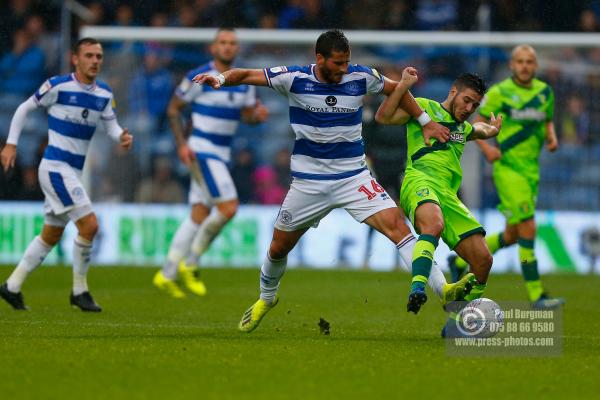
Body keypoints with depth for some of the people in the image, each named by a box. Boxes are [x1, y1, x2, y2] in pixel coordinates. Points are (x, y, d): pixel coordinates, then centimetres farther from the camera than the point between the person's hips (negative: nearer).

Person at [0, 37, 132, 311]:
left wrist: (122, 137, -11)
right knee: (89, 225, -16)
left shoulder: (104, 94, 6)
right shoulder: (58, 86, -11)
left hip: (73, 172, 8)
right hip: (55, 167, -8)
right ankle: (79, 291, -4)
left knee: (51, 235, 15)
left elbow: (111, 124, 12)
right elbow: (24, 108, 0)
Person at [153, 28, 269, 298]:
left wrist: (258, 115, -8)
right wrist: (181, 144, -14)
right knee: (228, 207, -17)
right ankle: (190, 263, -3)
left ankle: (167, 275, 11)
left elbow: (247, 115, 17)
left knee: (199, 216, 6)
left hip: (222, 154, 7)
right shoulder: (199, 77, -10)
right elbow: (173, 108, -4)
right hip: (202, 151, -7)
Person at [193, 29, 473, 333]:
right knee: (279, 248, 12)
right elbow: (247, 75, -8)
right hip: (308, 180, 0)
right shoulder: (295, 79, -12)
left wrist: (426, 121, 6)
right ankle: (266, 298, 43)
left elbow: (397, 89, 11)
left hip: (354, 176, 0)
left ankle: (443, 290, -25)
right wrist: (220, 78, -29)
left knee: (395, 225, -20)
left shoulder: (360, 77, -7)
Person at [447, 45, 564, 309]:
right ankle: (536, 295, -9)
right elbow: (477, 124, -1)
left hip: (532, 169, 7)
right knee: (528, 230, -14)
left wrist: (551, 138, 2)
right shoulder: (499, 93, -7)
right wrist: (486, 148, -18)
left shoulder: (545, 92, 9)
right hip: (507, 167, -7)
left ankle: (460, 261, 32)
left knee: (512, 235, 13)